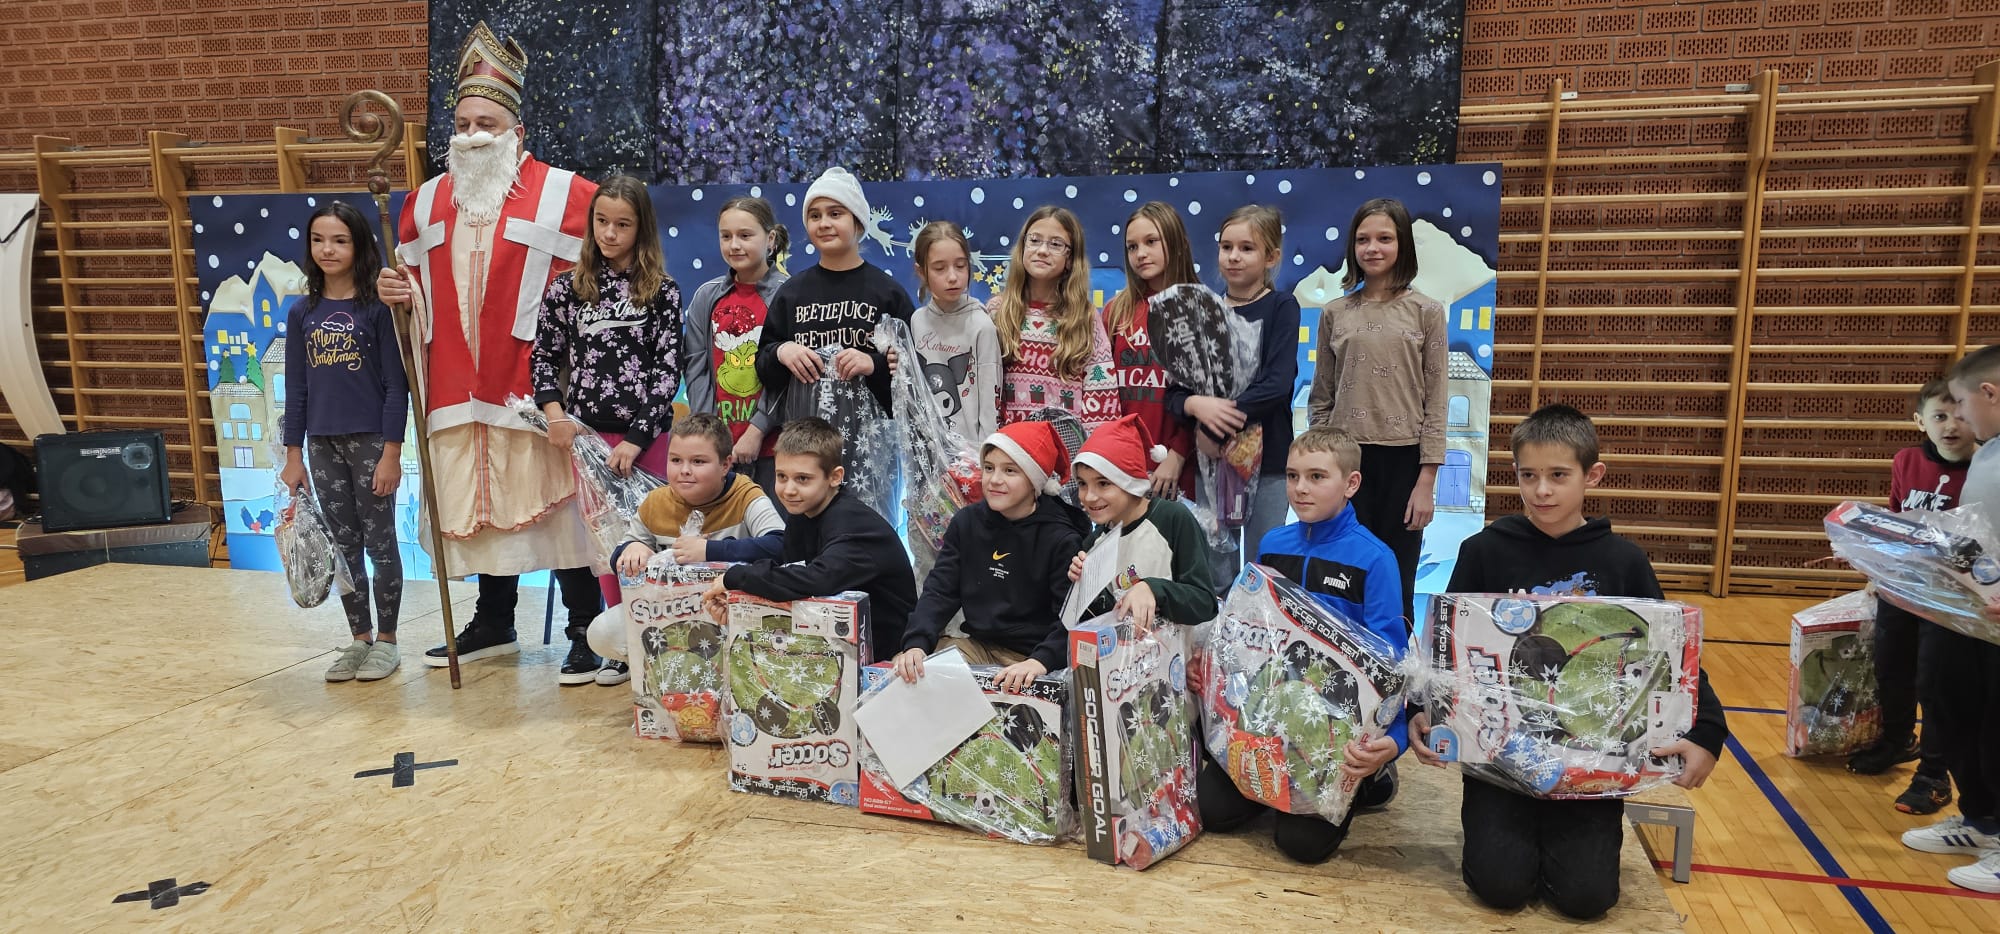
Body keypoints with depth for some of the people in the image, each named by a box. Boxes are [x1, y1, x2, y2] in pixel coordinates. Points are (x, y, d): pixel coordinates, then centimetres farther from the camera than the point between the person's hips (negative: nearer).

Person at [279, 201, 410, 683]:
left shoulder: (378, 307, -6)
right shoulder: (303, 313, 6)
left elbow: (396, 385, -9)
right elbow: (296, 388, 9)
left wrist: (391, 452, -13)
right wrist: (292, 456, 7)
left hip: (371, 440, -4)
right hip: (323, 444, 5)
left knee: (380, 544, 4)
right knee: (344, 546, 11)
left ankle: (386, 640, 17)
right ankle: (359, 639, 22)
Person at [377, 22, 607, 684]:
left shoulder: (561, 193, -3)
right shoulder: (427, 201, 14)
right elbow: (414, 278, 23)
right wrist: (394, 291, 2)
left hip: (533, 380, -5)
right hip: (458, 386, 6)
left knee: (553, 500, -4)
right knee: (477, 502, 13)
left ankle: (586, 636, 6)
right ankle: (494, 624, 29)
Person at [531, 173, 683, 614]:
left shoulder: (662, 291, 0)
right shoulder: (567, 287, 6)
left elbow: (669, 369, -5)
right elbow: (543, 356, 10)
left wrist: (637, 437, -12)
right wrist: (554, 413, -7)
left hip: (649, 433, -2)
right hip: (589, 432, 2)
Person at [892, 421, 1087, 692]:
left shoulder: (1061, 539, -10)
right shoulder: (966, 523, 5)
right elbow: (939, 593, -1)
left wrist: (1040, 662, -36)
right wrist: (916, 645, -19)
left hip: (1031, 658, -5)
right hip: (978, 647, 5)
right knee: (901, 669, -14)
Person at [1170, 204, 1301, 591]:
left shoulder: (1281, 307, -2)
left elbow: (1277, 385, -15)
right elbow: (1174, 391, 3)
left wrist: (1220, 419, -17)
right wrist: (1197, 405, -18)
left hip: (1267, 456, -3)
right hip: (1210, 457, 3)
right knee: (1216, 569, 11)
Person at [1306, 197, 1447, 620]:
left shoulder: (1426, 312, 2)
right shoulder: (1334, 314, 7)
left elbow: (1436, 402, 0)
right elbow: (1321, 400, 10)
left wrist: (1427, 481, -6)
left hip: (1403, 458, -1)